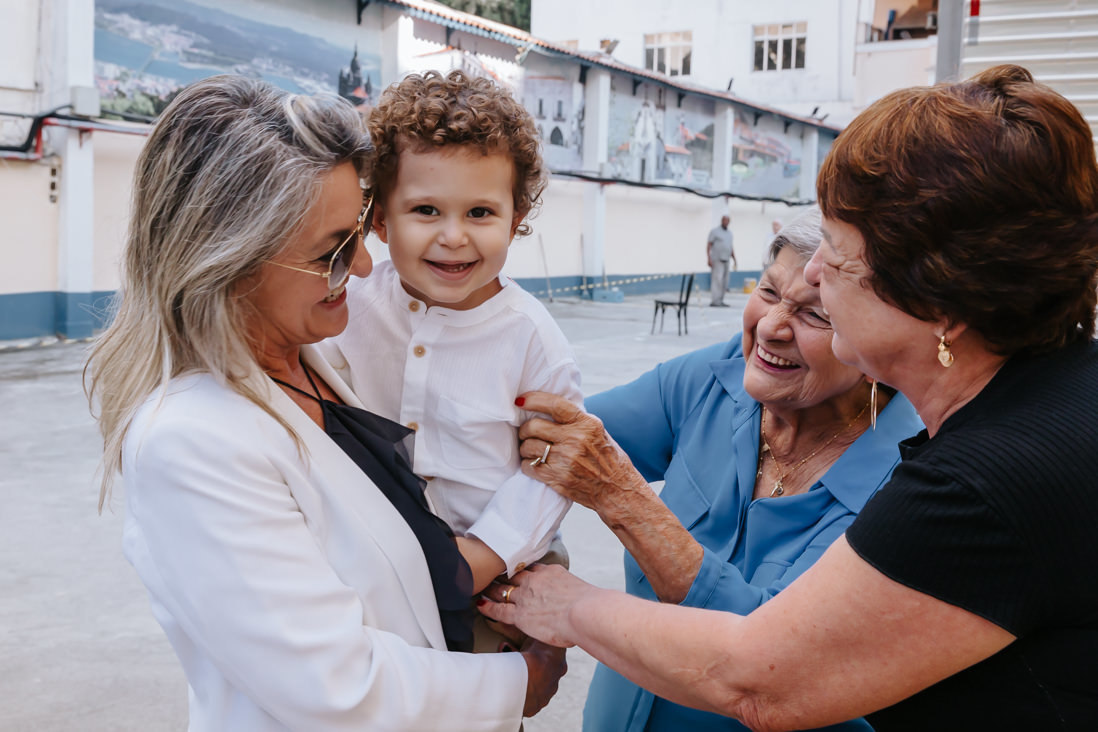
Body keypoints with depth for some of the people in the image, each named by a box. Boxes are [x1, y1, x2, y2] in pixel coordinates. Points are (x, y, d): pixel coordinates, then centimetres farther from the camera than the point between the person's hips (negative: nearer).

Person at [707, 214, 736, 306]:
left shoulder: (729, 233, 19)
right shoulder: (715, 231, 1)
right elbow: (708, 245, -3)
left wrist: (734, 260, 18)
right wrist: (709, 259, -12)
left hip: (726, 260, 6)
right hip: (717, 260, -6)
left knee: (724, 282, 4)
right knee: (717, 280, -13)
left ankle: (720, 301, 8)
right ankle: (714, 301, -16)